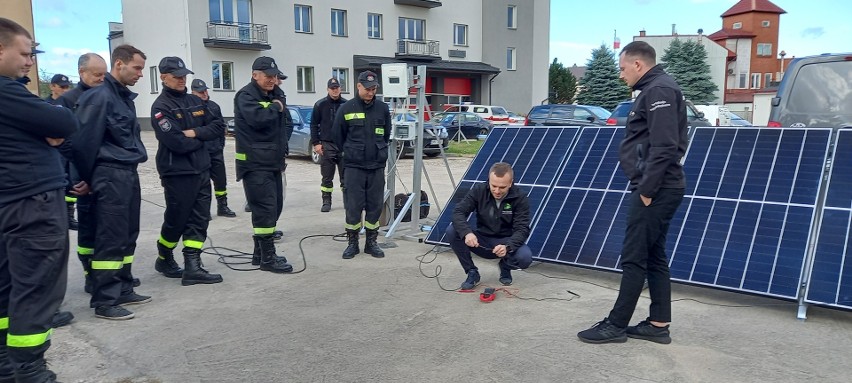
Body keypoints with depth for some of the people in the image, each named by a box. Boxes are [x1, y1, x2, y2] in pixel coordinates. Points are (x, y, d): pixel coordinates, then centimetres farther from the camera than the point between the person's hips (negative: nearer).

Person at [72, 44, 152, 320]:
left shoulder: (124, 96, 16)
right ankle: (104, 302, 3)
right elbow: (84, 140, -14)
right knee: (111, 238, -5)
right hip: (110, 176, -9)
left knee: (128, 236, 13)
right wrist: (87, 177, -4)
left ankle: (123, 290, 24)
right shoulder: (99, 96, -13)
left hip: (129, 174, 9)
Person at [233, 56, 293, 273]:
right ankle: (267, 259, -4)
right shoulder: (246, 96, -10)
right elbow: (257, 118, -28)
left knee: (274, 208, 13)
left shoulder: (275, 95, 16)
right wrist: (276, 107, -11)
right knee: (265, 209, -10)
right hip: (255, 163, -9)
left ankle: (260, 253, 24)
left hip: (274, 161, 9)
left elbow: (285, 121, 17)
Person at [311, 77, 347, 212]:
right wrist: (316, 143, -3)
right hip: (327, 144, -1)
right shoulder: (320, 105, 2)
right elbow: (314, 125, 4)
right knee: (327, 177, 4)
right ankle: (326, 202, 12)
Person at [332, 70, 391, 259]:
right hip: (354, 167, -2)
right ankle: (352, 243, 14)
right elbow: (337, 136, 5)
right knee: (353, 206, 1)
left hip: (377, 167, 2)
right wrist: (351, 153, 11)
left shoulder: (382, 108, 3)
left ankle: (371, 242, 19)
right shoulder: (346, 108, -4)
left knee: (375, 206, 7)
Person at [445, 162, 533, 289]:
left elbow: (522, 229, -21)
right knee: (452, 231, -24)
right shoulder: (479, 190, -13)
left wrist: (507, 247, -41)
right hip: (481, 242, 2)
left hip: (506, 243, -1)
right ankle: (472, 273, -6)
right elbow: (458, 212, -20)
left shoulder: (520, 198, -16)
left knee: (525, 257, -33)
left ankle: (505, 267, 5)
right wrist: (467, 232, -40)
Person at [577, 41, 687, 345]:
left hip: (655, 191, -10)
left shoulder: (659, 90, -14)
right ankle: (658, 324, 20)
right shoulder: (655, 89, 19)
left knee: (634, 258, -4)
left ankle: (616, 325, 6)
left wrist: (646, 189, -19)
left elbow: (664, 147, -23)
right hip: (659, 189, 10)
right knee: (653, 257, 13)